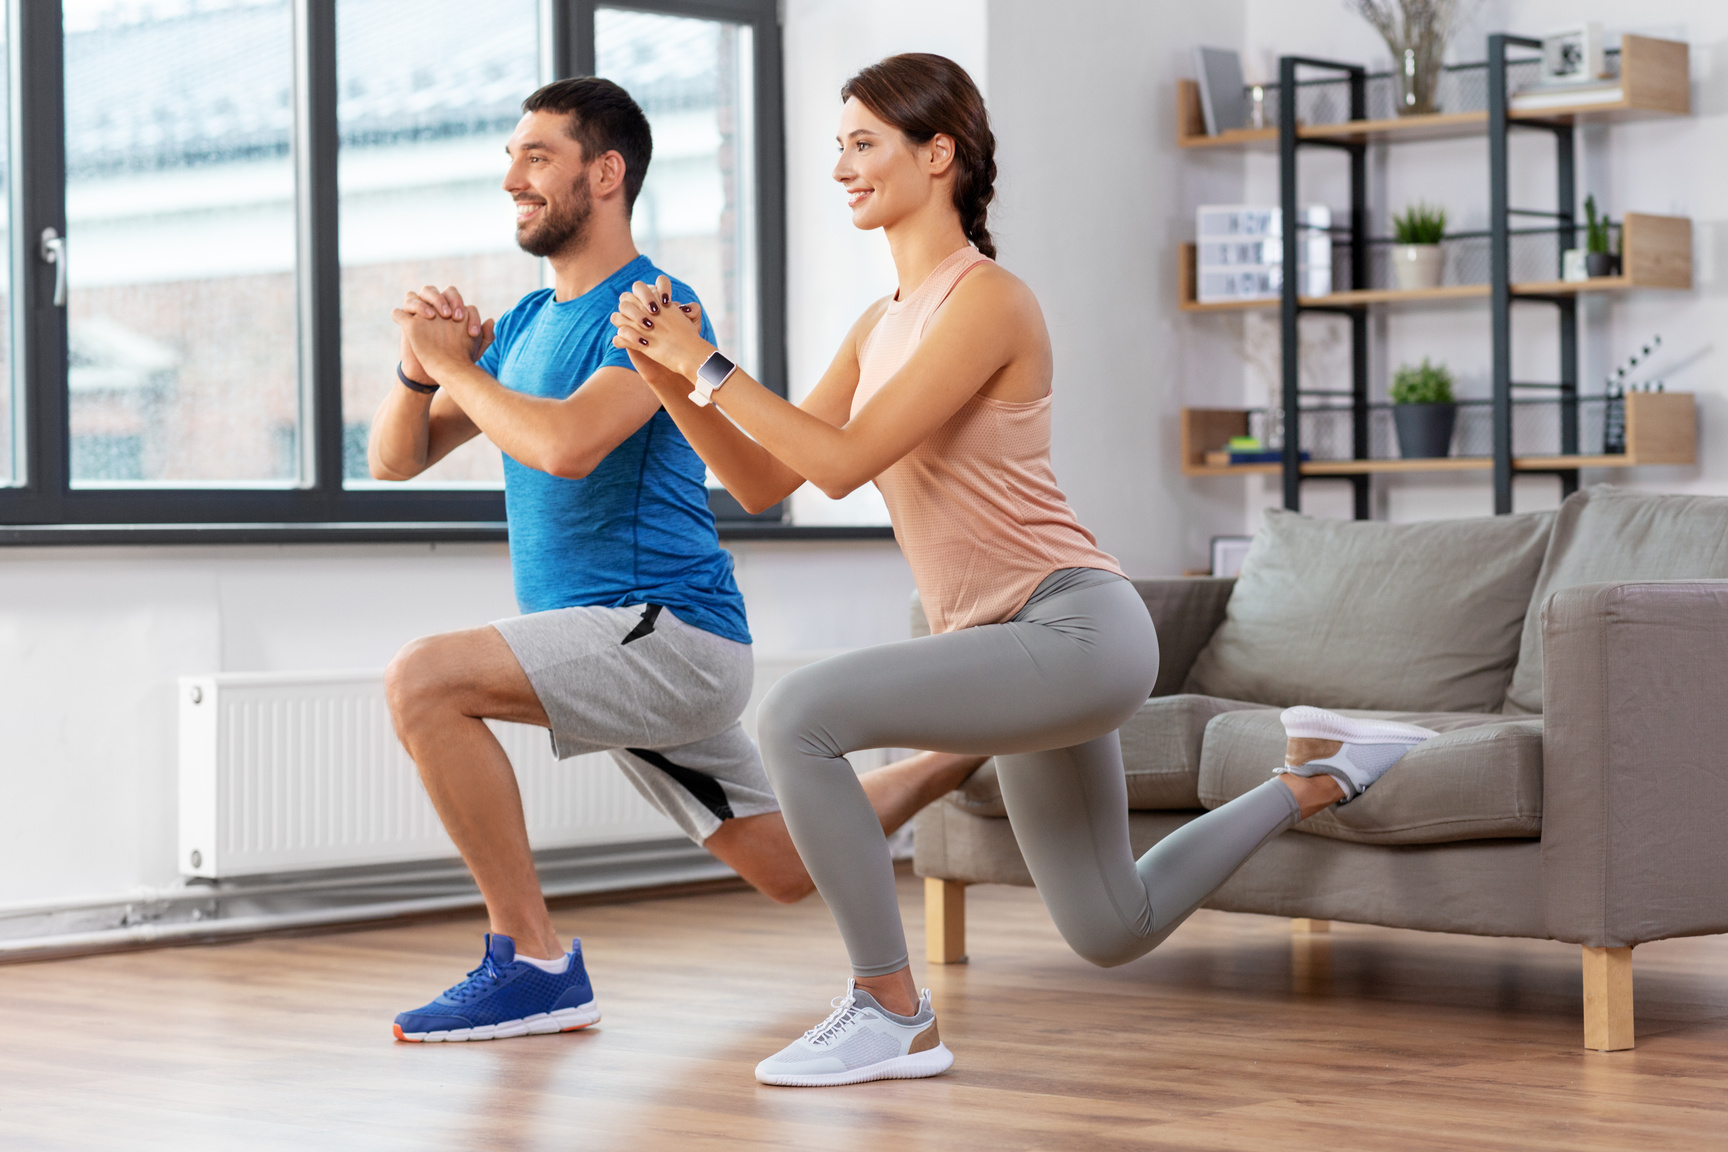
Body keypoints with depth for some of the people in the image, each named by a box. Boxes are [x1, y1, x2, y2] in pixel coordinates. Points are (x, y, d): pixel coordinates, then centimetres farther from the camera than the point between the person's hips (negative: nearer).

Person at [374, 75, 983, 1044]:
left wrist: (455, 366, -15)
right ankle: (979, 750, 39)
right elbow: (394, 460, 12)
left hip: (670, 631, -9)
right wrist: (420, 373, -9)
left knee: (423, 680, -26)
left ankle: (536, 962, -21)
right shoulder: (524, 324, 14)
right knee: (792, 869, 19)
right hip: (633, 649, 9)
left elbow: (567, 447, -30)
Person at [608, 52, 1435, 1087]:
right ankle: (1317, 782, 38)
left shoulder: (987, 301, -14)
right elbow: (761, 481, 9)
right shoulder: (884, 323, 12)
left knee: (799, 715, -25)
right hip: (1022, 649, 10)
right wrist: (668, 376, -4)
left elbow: (843, 462, -22)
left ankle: (893, 1015, -14)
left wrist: (708, 363, -17)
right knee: (1114, 933, 21)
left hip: (1074, 632, -10)